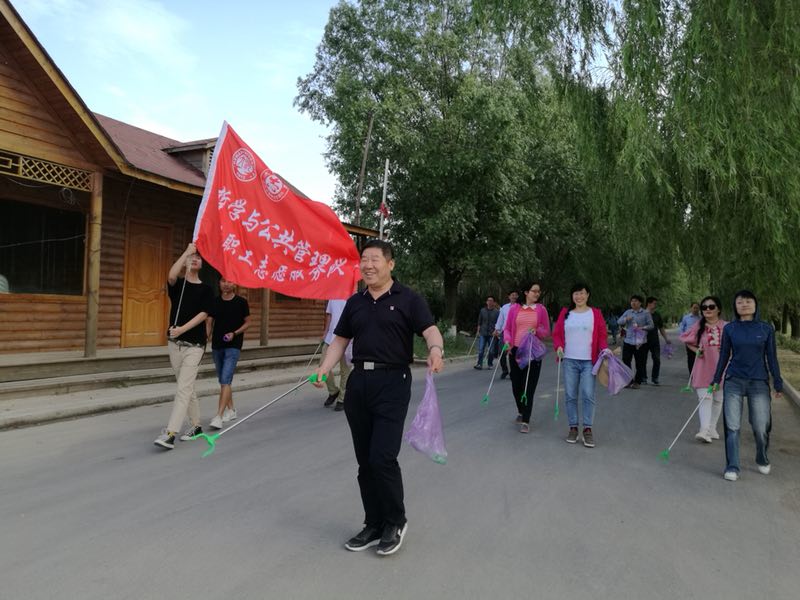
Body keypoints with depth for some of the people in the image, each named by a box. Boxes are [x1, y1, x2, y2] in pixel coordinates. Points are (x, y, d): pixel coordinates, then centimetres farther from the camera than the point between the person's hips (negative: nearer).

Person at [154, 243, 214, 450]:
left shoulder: (206, 289, 3)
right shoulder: (177, 284, 7)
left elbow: (203, 314, -8)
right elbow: (171, 275, -18)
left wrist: (183, 328, -20)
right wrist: (186, 251, -17)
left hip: (194, 345, -3)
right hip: (175, 344, 3)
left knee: (183, 389, -12)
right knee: (187, 388, 13)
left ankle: (170, 433, -15)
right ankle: (195, 425, 26)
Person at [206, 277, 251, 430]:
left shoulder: (241, 302, -3)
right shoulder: (214, 302, 6)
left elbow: (247, 323, 3)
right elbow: (209, 322, 6)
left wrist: (234, 333, -12)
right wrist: (207, 337, -12)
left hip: (233, 346, -5)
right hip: (217, 345, 5)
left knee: (225, 380, -14)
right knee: (223, 381, 14)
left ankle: (219, 416, -15)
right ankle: (231, 410, 30)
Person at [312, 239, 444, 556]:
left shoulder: (408, 299, -2)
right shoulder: (354, 302, 13)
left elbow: (430, 330, -12)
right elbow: (340, 339, 15)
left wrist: (435, 350, -34)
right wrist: (324, 369, -1)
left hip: (392, 384, -5)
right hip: (358, 384, 5)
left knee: (382, 457, -9)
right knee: (365, 461, 11)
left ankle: (396, 522, 15)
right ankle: (374, 525, 27)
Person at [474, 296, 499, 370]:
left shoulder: (496, 312, 1)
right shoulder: (482, 310, 8)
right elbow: (479, 322, 13)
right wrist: (478, 330, 9)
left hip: (492, 334, -1)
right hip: (483, 333, 2)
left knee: (491, 350, 4)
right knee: (481, 349, -5)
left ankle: (490, 364, 17)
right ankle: (479, 364, -4)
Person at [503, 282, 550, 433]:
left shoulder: (541, 309, 3)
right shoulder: (514, 308, 3)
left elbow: (547, 331, 7)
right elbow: (507, 328, 6)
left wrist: (537, 331, -14)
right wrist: (507, 340, -13)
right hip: (515, 350, 1)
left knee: (529, 386, -3)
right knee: (516, 385, 7)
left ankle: (525, 421, 2)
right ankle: (521, 411, 34)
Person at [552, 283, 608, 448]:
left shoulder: (595, 313, 6)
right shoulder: (565, 313, 10)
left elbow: (602, 334, 4)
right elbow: (556, 333, 10)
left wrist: (605, 348, -13)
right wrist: (558, 346, -8)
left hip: (589, 362, -2)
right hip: (569, 361, 2)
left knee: (588, 395, -7)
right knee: (570, 396, 5)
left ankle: (588, 429, 3)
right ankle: (573, 428, 14)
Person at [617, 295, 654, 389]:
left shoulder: (645, 313, 1)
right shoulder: (627, 312, 10)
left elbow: (651, 325, -1)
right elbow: (619, 322, 4)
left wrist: (642, 328, -18)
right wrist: (626, 319, -16)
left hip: (640, 342, -3)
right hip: (628, 341, 3)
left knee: (640, 363, 4)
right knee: (625, 361, 1)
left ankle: (637, 382, 16)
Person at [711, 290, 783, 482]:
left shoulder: (766, 329, 1)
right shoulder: (730, 328, 3)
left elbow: (771, 357, 5)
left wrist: (778, 383, 4)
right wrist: (716, 380, 10)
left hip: (759, 382, 0)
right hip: (734, 381, 0)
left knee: (761, 427, 3)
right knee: (732, 426, 0)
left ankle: (762, 460, 30)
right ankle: (732, 467, 8)